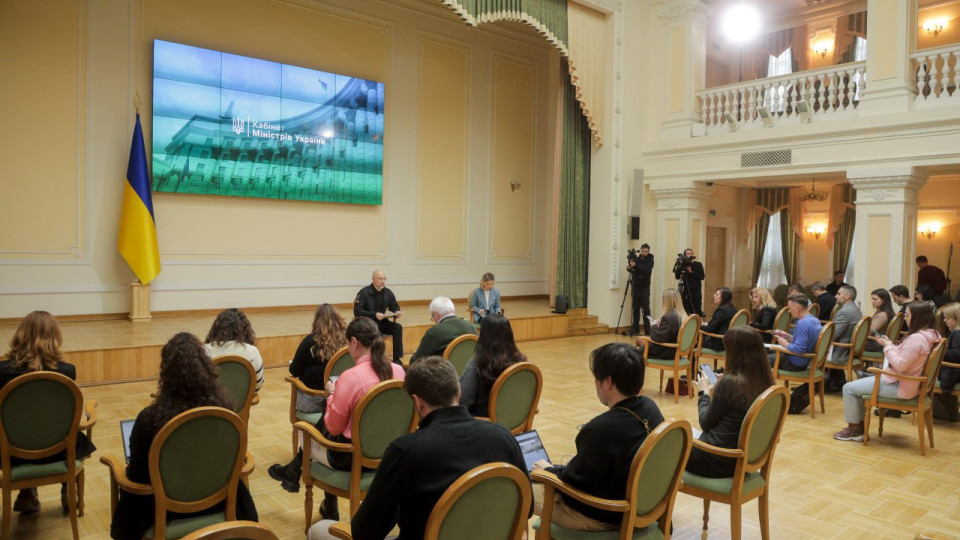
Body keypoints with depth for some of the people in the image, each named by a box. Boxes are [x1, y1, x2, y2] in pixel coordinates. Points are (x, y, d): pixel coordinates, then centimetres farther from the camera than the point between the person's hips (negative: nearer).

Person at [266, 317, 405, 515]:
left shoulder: (350, 377, -24)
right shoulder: (399, 371, -7)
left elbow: (333, 428, -14)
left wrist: (331, 394, 0)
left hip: (353, 457, -5)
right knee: (325, 424, 27)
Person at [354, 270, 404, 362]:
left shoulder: (388, 293, 2)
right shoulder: (364, 292, -13)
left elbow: (395, 307, 13)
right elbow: (357, 312, -19)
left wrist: (397, 312, -13)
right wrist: (374, 315, -30)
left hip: (382, 322, 5)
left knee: (398, 327, -19)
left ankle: (397, 359, -16)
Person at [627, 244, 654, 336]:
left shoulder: (650, 260, -3)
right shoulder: (636, 259, 9)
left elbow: (646, 270, -20)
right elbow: (632, 270, 14)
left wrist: (635, 265, -29)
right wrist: (629, 267, -9)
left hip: (644, 288, -4)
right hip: (635, 287, 4)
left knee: (646, 309, -5)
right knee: (635, 309, 6)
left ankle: (647, 330, -2)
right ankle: (635, 329, 12)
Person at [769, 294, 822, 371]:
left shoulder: (803, 323, -26)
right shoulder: (815, 320, 5)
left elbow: (799, 349, -32)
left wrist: (785, 344, -15)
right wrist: (788, 337, 9)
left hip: (795, 364, -10)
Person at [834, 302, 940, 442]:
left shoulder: (916, 338, -26)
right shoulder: (929, 335, 6)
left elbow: (901, 365, -26)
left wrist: (888, 347, -13)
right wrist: (890, 344, 5)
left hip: (899, 387, -11)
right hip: (903, 382, 11)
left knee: (849, 388, -4)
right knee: (858, 385, 24)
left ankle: (853, 429, 11)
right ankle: (860, 424, 25)